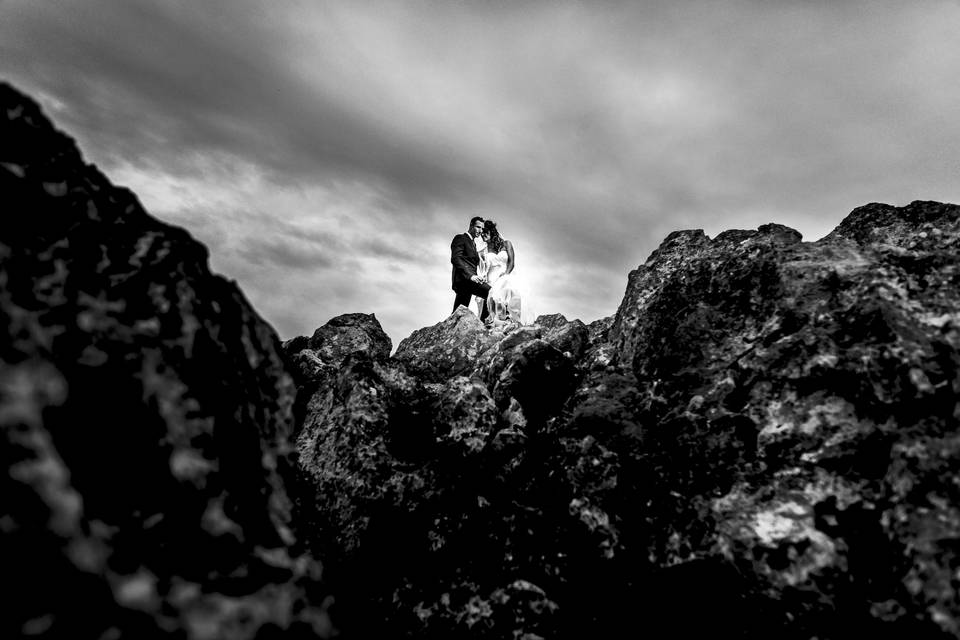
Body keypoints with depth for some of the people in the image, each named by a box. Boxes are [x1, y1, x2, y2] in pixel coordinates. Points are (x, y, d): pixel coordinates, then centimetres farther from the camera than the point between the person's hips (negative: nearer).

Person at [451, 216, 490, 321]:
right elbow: (455, 259, -13)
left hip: (469, 279, 9)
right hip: (463, 278, -9)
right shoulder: (460, 238, 2)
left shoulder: (473, 243, 30)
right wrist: (470, 275, -24)